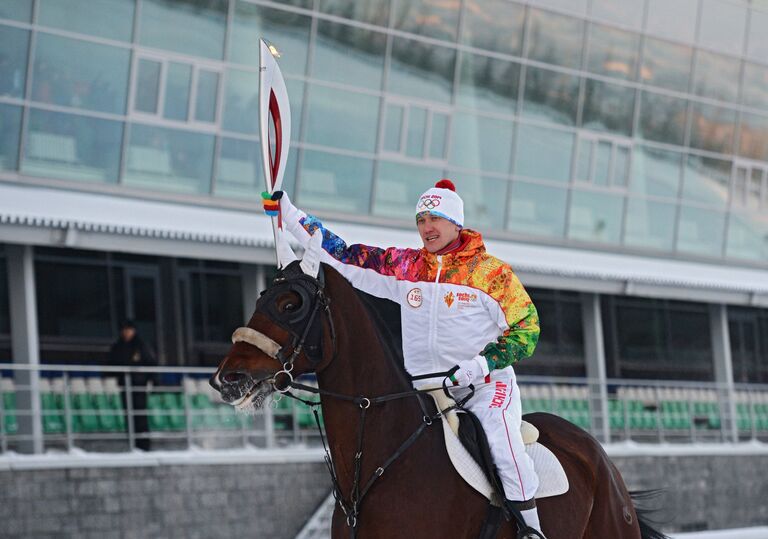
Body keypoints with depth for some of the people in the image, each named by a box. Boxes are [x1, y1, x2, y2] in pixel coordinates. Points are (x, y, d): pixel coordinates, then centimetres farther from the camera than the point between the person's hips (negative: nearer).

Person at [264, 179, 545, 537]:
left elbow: (526, 329, -4)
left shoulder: (491, 272, -3)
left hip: (486, 386, -5)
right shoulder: (404, 267, 8)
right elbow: (340, 255, 7)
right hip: (424, 388, 5)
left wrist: (479, 365, -18)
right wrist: (285, 210, 1)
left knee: (499, 437, -30)